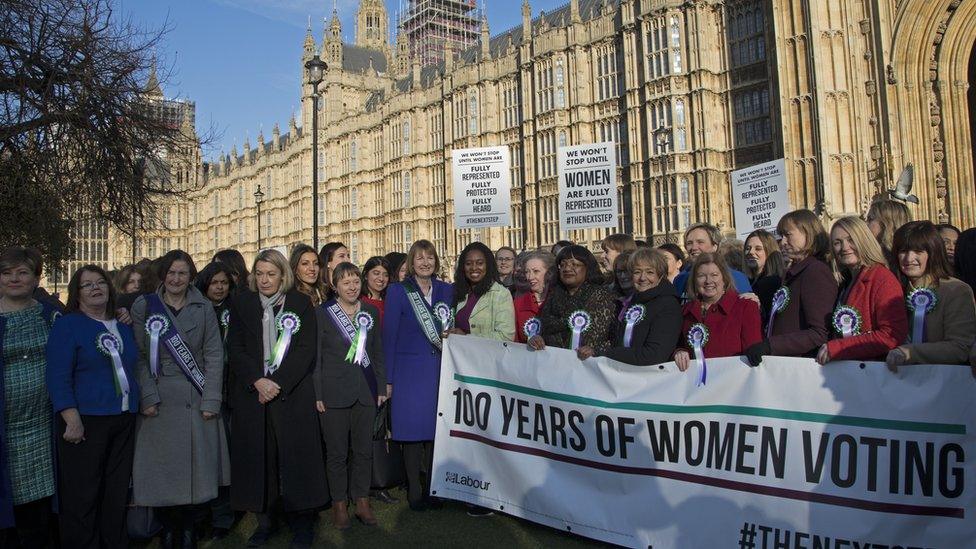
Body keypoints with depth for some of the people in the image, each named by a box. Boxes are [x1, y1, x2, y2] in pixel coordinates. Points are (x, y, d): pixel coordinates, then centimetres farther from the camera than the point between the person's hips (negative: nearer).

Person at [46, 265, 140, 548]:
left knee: (117, 491, 13)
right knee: (82, 495, 0)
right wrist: (73, 419, -20)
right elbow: (58, 377, -13)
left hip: (124, 420, 6)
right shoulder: (67, 325, -6)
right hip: (86, 421, -6)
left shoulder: (124, 327, 13)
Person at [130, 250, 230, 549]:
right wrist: (148, 397, -12)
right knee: (162, 467, 4)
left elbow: (214, 354, 0)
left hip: (196, 400, 1)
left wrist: (210, 401, -7)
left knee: (195, 466, 4)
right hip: (160, 399, 0)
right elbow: (140, 356, -2)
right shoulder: (144, 306, 2)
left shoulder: (204, 307, 3)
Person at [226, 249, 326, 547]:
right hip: (251, 393, 2)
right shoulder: (242, 304, 10)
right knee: (257, 455, 2)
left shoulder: (301, 303, 4)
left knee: (295, 455, -2)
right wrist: (258, 382, -12)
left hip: (292, 393, -2)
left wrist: (278, 384, -13)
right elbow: (236, 349, 3)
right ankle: (265, 520, 15)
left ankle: (301, 521, 10)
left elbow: (305, 350, -3)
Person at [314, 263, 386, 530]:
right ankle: (339, 503, 20)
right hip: (334, 392, -3)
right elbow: (316, 357, -2)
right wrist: (318, 395, -6)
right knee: (337, 452, 5)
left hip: (365, 391, 3)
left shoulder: (371, 312, 8)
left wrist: (382, 387, 8)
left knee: (364, 449, 9)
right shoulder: (322, 314, -3)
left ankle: (362, 501, 22)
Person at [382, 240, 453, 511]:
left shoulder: (447, 290, 9)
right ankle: (414, 491, 14)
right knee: (413, 429, 0)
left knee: (436, 429, 6)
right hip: (410, 373, -3)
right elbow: (389, 336, -2)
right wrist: (388, 379, -4)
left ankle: (432, 489, 20)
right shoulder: (397, 291, -1)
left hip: (440, 371, 3)